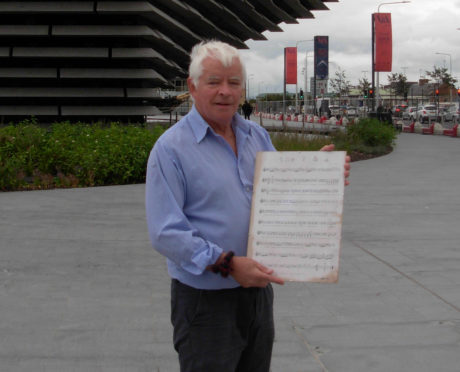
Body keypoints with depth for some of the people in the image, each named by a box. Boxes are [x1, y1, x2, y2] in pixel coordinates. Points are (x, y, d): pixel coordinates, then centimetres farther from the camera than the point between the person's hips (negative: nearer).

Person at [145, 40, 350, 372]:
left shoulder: (258, 136, 8)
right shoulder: (171, 148, -13)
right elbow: (166, 233, -19)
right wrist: (227, 264, -26)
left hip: (258, 291, 7)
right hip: (206, 298, -6)